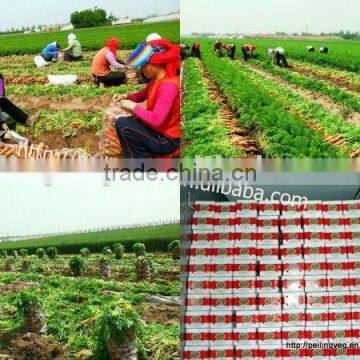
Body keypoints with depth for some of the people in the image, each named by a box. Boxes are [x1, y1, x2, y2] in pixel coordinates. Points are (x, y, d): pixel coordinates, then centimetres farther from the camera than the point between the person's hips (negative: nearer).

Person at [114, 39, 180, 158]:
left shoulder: (168, 86, -26)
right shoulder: (157, 79, 4)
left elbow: (156, 119, -35)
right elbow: (143, 95, 22)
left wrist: (134, 106, -22)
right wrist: (127, 96, 2)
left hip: (166, 140, -10)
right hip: (157, 130, 10)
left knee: (122, 124, -16)